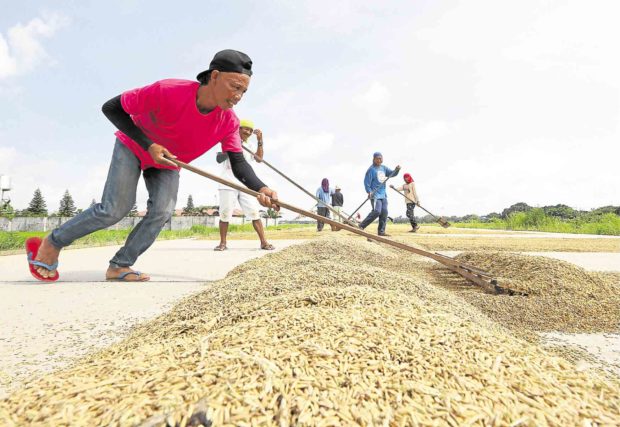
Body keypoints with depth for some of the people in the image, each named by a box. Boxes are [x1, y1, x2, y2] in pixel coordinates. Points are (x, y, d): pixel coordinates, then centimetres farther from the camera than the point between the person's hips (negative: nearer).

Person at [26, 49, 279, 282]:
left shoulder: (228, 122, -22)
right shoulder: (168, 92, -35)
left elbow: (239, 163, -26)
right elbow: (111, 108, -24)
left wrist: (260, 189, -46)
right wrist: (148, 145, -32)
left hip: (167, 162, 4)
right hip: (133, 148, -4)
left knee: (162, 212, -14)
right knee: (115, 209, -13)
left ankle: (119, 266, 1)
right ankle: (52, 243, 9)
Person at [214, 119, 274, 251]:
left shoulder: (250, 146, 15)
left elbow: (259, 158, -1)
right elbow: (219, 159, -8)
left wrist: (260, 141, -6)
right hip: (228, 184, -2)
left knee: (254, 213, -5)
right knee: (225, 214, -1)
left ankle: (264, 242, -3)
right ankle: (222, 243, 12)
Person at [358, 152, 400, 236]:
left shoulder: (384, 168, 14)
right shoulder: (371, 169, -7)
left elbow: (392, 173, 15)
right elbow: (367, 182, -12)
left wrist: (396, 170, -6)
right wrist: (369, 192, -22)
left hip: (383, 194, 8)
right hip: (375, 194, -8)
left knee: (384, 212, 3)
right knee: (376, 211, -18)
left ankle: (381, 231, 9)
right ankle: (361, 226, -9)